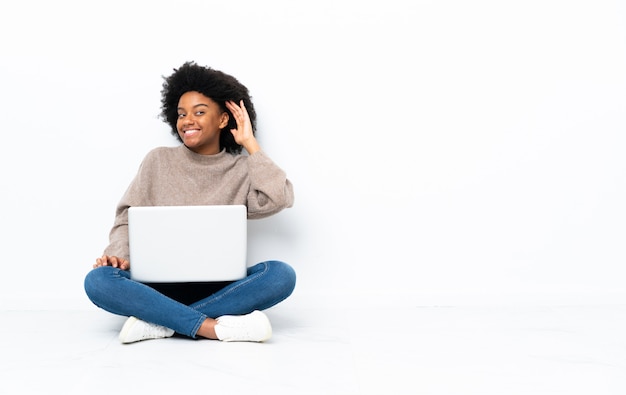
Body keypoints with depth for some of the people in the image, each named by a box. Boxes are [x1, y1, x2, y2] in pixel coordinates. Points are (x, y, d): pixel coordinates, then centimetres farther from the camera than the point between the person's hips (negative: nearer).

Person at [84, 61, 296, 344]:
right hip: (160, 285, 1)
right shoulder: (158, 160, 9)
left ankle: (159, 322, -29)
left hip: (218, 288, 0)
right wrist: (118, 254, -15)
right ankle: (215, 327, -34)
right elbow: (127, 218, 6)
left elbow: (278, 200, -14)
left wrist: (250, 144, -6)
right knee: (98, 281, -28)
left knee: (281, 274, -28)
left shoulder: (241, 170, 5)